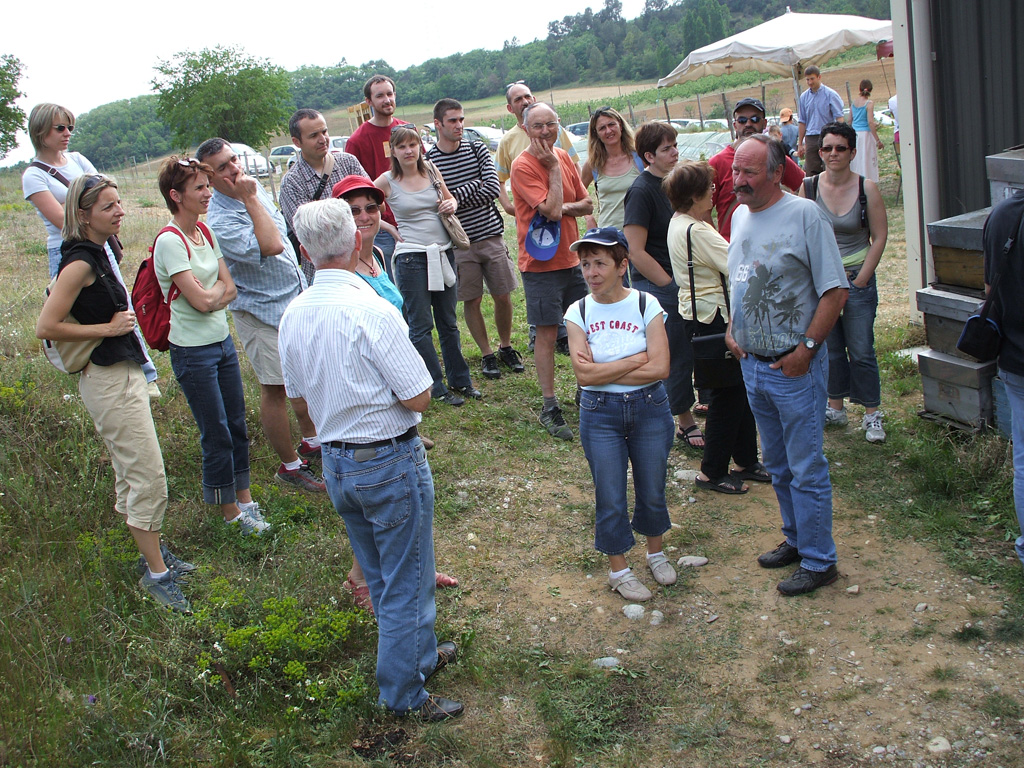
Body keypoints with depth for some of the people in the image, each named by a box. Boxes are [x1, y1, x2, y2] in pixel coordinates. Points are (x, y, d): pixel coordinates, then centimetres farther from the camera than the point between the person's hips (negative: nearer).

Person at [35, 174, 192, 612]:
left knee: (131, 473, 17)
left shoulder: (98, 253, 9)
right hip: (108, 380, -10)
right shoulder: (79, 263, -19)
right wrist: (109, 327, -17)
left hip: (123, 374, 10)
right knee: (148, 475, -7)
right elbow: (46, 326, -21)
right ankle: (156, 572, 2)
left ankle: (152, 553, 29)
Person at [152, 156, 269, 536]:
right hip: (193, 351, -7)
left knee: (237, 426, 14)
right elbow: (202, 300, -22)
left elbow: (229, 289, 4)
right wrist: (217, 288, -2)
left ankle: (245, 499, 28)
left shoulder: (205, 233, 7)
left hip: (223, 341, 7)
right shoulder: (170, 242, -18)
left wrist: (209, 293, -14)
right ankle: (231, 512, 18)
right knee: (217, 435, 4)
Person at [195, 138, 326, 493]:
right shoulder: (220, 220, -25)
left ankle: (312, 443, 37)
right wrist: (251, 200, -30)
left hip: (295, 299, 9)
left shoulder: (255, 189, 2)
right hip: (262, 310, -8)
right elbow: (271, 246, -35)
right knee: (275, 388, 1)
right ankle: (289, 466, 15)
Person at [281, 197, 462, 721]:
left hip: (335, 462, 7)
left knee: (380, 577, 23)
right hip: (390, 462, -7)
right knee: (405, 583, 9)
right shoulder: (372, 312, -24)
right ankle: (403, 694, 21)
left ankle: (420, 655, 42)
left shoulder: (293, 316, -2)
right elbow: (419, 397, -20)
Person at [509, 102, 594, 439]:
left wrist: (562, 208, -11)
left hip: (572, 259, 7)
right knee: (547, 334, -2)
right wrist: (553, 166, -16)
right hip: (541, 264, -7)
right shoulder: (522, 166, -14)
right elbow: (552, 210, -23)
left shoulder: (564, 157, 7)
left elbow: (588, 204, 7)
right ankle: (549, 408, 7)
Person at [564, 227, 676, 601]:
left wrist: (603, 371, -16)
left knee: (652, 489, 15)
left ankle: (656, 553, 41)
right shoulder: (578, 312, -6)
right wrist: (637, 359, -18)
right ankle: (618, 569, 29)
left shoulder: (646, 304, -9)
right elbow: (584, 374, -17)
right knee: (610, 497, 9)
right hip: (600, 414, 0)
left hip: (649, 408, 0)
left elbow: (660, 368, -18)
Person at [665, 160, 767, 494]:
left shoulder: (679, 223, 10)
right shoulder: (697, 231, -23)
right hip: (711, 319, -11)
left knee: (740, 388, 17)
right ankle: (712, 472, 11)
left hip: (698, 313, 11)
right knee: (728, 394, 0)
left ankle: (746, 460, 28)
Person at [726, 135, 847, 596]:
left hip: (794, 367, -7)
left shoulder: (805, 215, -14)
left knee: (806, 469, 1)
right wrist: (731, 328, 10)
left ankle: (819, 562, 14)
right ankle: (796, 540, 36)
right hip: (752, 365, 7)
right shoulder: (739, 216, 9)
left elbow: (835, 290, -15)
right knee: (778, 466, 19)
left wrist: (806, 348, -17)